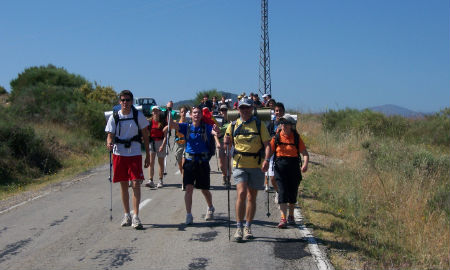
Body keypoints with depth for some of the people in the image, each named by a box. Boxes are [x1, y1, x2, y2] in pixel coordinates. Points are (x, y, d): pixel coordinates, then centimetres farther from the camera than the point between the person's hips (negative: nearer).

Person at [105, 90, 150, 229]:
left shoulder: (138, 115, -1)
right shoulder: (114, 117, 1)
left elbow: (145, 135, 5)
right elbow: (110, 135, 1)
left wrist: (148, 155, 4)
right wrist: (109, 143, -23)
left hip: (135, 154, -1)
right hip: (119, 154, 2)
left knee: (136, 184, -10)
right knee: (123, 185, 8)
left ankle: (136, 217, -8)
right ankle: (126, 215, 20)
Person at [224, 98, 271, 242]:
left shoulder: (259, 124, 2)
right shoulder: (233, 126, 6)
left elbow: (267, 144, -1)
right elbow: (227, 144, 13)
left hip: (256, 165, 0)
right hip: (239, 165, 0)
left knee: (252, 197, 8)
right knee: (241, 193, -16)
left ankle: (248, 228, 21)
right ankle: (239, 228, -10)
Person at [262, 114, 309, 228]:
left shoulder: (296, 137, 0)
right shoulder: (277, 137, 2)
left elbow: (305, 153, -1)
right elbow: (270, 151, 4)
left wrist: (305, 164, -19)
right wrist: (266, 161, -15)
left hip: (294, 166, 1)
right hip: (280, 166, -1)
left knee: (293, 192, 11)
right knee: (282, 192, -10)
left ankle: (291, 216, 31)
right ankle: (283, 219, -13)